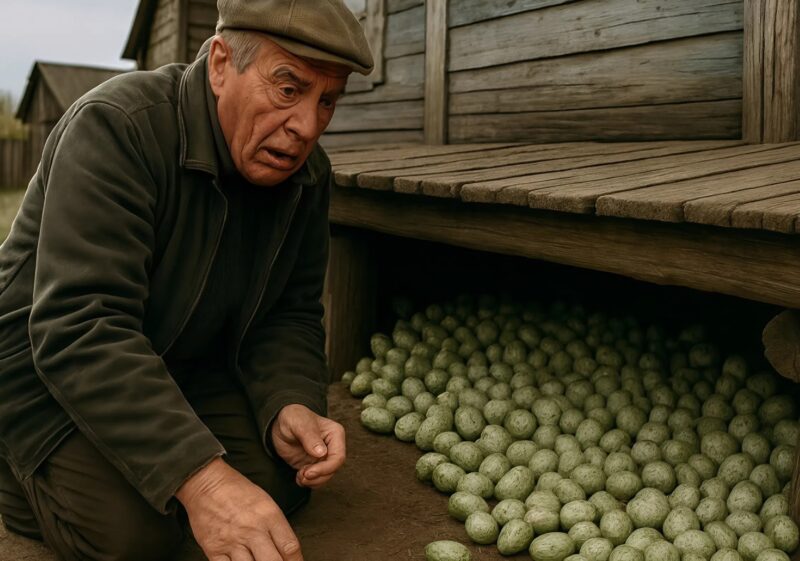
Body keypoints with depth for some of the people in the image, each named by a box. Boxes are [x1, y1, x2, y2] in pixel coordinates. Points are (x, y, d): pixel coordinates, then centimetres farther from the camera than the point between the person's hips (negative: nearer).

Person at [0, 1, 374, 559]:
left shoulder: (308, 172, -7)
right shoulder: (117, 127, -29)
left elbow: (289, 312, -2)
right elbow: (80, 329, -37)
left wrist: (290, 404, -25)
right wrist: (200, 475, -47)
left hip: (184, 365, 6)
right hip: (46, 363, -6)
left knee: (281, 480, -7)